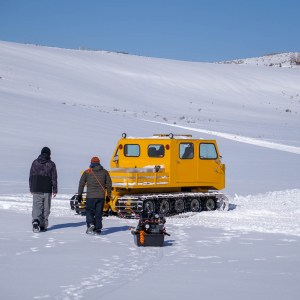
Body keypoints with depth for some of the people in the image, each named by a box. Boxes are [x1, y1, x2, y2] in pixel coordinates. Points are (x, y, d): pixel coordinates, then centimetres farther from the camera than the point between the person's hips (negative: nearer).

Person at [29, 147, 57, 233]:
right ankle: (43, 225, 10)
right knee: (46, 208, 8)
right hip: (47, 190, -1)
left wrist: (31, 189, 15)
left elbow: (31, 176, 8)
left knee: (36, 207, 1)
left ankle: (35, 221, -23)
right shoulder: (51, 164, -3)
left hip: (36, 190, 2)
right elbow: (54, 178, -2)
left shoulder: (35, 162, 5)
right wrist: (54, 190, 4)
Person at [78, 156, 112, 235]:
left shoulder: (87, 172, 2)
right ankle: (97, 228, 5)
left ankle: (90, 224, -13)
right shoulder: (104, 172, 8)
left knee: (89, 211, 8)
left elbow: (81, 183, 4)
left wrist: (79, 194, 12)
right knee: (99, 213, 7)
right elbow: (109, 184, 10)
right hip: (101, 196, 2)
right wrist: (109, 195, 18)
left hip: (90, 196, -2)